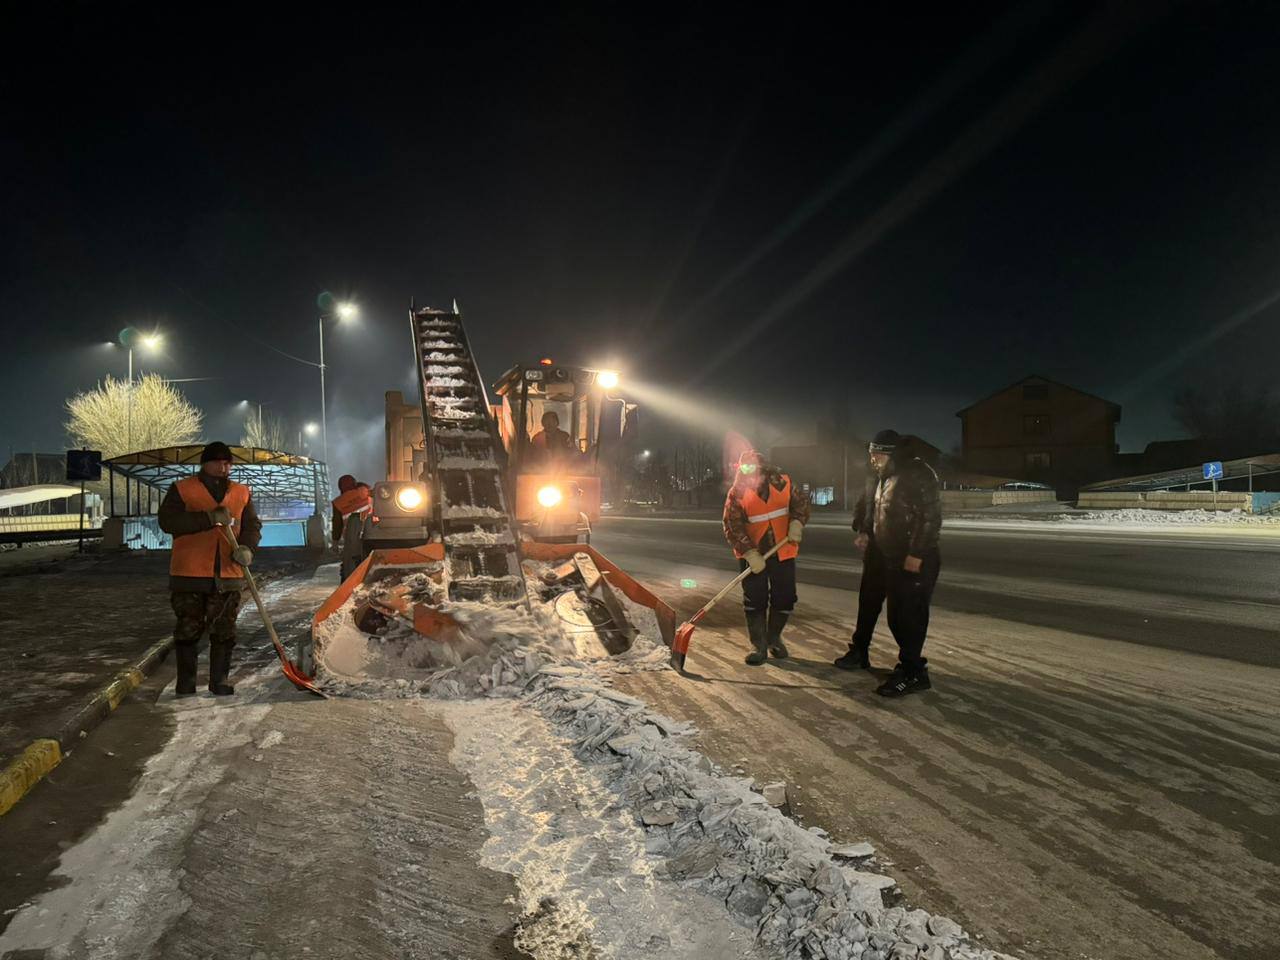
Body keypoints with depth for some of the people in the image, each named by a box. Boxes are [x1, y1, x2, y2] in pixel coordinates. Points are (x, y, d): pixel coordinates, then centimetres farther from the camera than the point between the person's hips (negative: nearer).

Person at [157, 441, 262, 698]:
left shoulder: (242, 493, 11)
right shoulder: (182, 490, 1)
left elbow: (253, 525, 8)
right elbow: (167, 521, -12)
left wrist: (246, 548, -13)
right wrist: (209, 518, -21)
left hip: (228, 576, 3)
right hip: (190, 574, -2)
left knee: (223, 631, 7)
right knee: (188, 630, 6)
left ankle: (219, 680, 18)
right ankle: (186, 682, 18)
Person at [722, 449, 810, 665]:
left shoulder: (782, 482, -7)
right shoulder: (737, 494, -14)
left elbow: (801, 502, 6)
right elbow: (733, 527, -16)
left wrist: (796, 523, -13)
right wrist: (750, 554, -24)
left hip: (783, 551, 2)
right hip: (752, 554, -2)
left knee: (784, 598, 7)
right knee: (754, 600, 0)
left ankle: (774, 638, 29)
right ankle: (758, 645, 12)